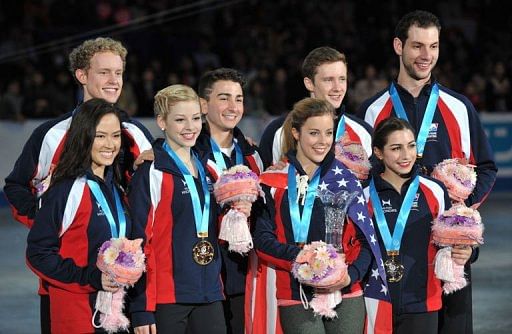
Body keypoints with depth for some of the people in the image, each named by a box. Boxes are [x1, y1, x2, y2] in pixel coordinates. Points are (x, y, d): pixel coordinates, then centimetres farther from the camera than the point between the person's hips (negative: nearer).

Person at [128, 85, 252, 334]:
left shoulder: (207, 169, 15)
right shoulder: (151, 172, -6)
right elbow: (139, 239, -11)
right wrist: (142, 309, -16)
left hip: (209, 294, 6)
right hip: (166, 295, -6)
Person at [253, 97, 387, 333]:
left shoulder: (346, 180, 9)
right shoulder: (274, 181, 5)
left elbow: (365, 239, 6)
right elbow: (262, 238, -1)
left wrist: (351, 275, -12)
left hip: (345, 295, 1)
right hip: (295, 296, -1)